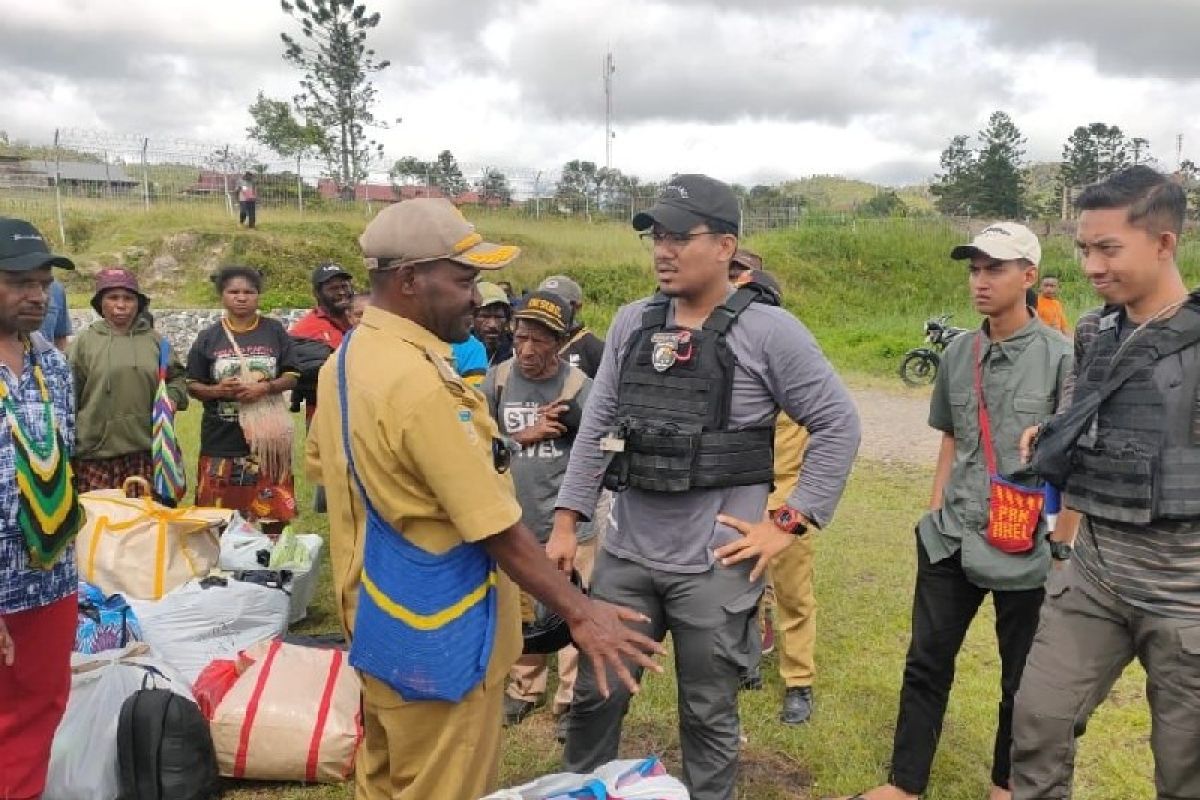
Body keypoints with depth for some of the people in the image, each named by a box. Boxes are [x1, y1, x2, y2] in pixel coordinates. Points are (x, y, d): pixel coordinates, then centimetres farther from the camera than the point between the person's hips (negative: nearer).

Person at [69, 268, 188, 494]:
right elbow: (69, 394, 4)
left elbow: (176, 377, 19)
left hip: (144, 450, 2)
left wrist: (173, 396, -2)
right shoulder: (86, 341, 4)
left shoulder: (154, 340, 10)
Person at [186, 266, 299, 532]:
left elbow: (292, 377, 2)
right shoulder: (208, 337, 3)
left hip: (266, 435, 0)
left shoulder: (274, 331, 3)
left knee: (274, 508, 4)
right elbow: (193, 386, 5)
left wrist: (265, 387, -16)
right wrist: (217, 391, -15)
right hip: (222, 438, 1)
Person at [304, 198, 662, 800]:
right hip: (436, 634, -9)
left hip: (380, 612, 9)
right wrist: (578, 612, -18)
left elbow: (319, 462, 17)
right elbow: (498, 530, -26)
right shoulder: (420, 383, -28)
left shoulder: (345, 358, 3)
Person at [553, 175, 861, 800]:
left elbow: (839, 426, -6)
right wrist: (567, 520, 5)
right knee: (594, 696, 16)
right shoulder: (631, 323, 5)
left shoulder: (768, 332, -9)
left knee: (708, 717, 13)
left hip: (715, 567, -4)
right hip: (624, 557, 5)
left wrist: (790, 523, -9)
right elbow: (597, 426, 9)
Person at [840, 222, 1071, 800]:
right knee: (926, 664, 12)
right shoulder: (958, 354, 5)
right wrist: (935, 512, 12)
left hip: (1027, 550, -4)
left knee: (1023, 679, 14)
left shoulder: (1060, 356, -10)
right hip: (952, 541, 5)